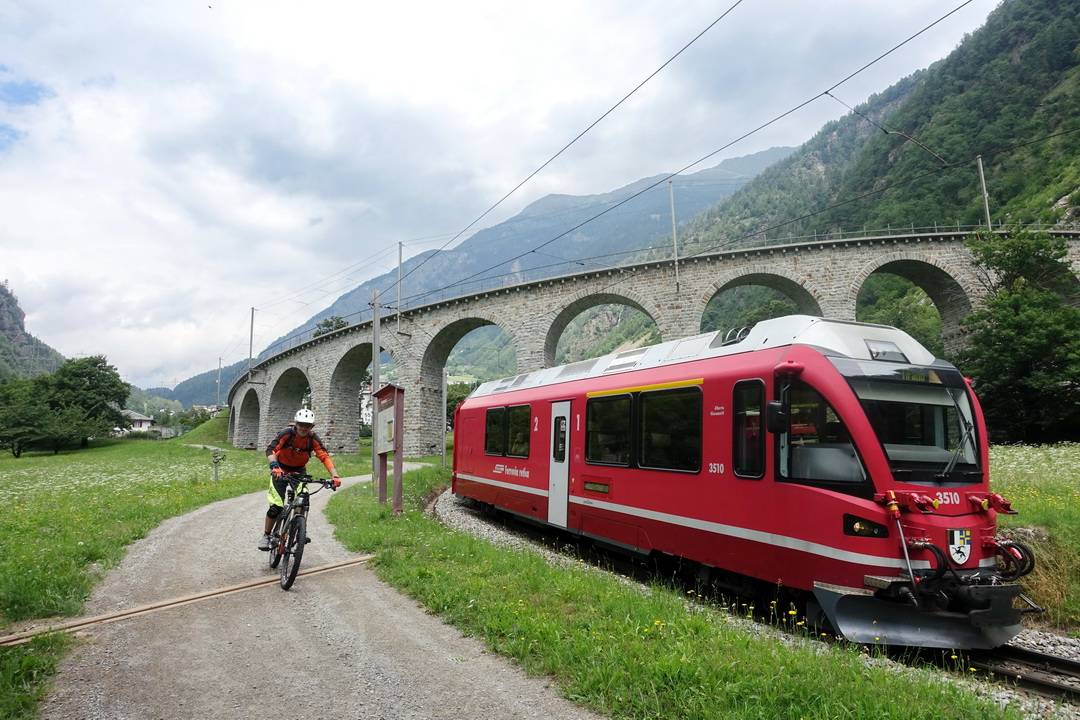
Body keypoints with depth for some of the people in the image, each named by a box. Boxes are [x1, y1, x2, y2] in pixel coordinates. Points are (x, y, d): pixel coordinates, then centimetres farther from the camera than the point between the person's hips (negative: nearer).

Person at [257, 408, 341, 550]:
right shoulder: (287, 433, -24)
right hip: (281, 470, -2)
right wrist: (274, 466, -53)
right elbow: (270, 449, -35)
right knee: (276, 506, -10)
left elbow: (325, 457, -25)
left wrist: (335, 476, -38)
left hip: (299, 470, 2)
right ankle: (266, 536, 10)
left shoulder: (313, 438, -18)